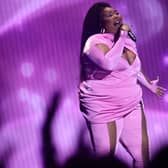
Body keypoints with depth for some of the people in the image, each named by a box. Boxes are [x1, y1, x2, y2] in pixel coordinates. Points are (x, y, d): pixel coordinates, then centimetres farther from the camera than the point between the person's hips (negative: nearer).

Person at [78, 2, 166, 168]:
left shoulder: (127, 40, 10)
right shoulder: (96, 42, -15)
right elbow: (109, 63, -35)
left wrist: (150, 85, 41)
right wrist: (122, 36, -24)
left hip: (132, 106, 7)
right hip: (103, 109, -7)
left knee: (142, 155, 9)